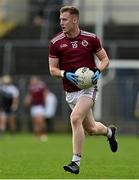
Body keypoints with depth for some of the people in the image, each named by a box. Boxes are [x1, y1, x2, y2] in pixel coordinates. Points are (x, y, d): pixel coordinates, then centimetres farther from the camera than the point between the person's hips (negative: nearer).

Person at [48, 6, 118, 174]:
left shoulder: (91, 38, -3)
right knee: (90, 129, 11)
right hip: (70, 91, 3)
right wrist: (65, 74, -17)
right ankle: (109, 131, 47)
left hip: (88, 87, -3)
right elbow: (52, 69, 3)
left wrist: (98, 71, -13)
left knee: (75, 118, -25)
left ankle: (76, 162, -18)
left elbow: (104, 59, 7)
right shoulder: (56, 42, -1)